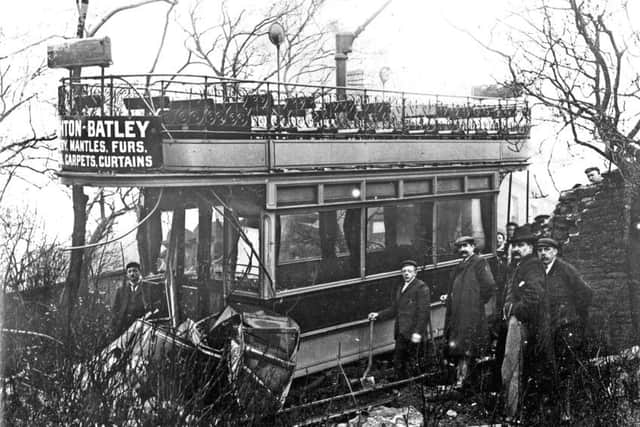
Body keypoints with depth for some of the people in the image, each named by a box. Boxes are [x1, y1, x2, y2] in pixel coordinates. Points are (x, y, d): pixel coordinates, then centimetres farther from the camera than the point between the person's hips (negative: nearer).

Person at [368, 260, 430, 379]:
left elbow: (424, 312, -13)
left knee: (412, 364, -4)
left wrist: (418, 332, -19)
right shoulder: (400, 289, 19)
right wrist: (378, 315, 10)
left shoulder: (421, 287, -6)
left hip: (414, 334, -8)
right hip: (401, 333, 8)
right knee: (398, 363, 9)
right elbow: (394, 309, 22)